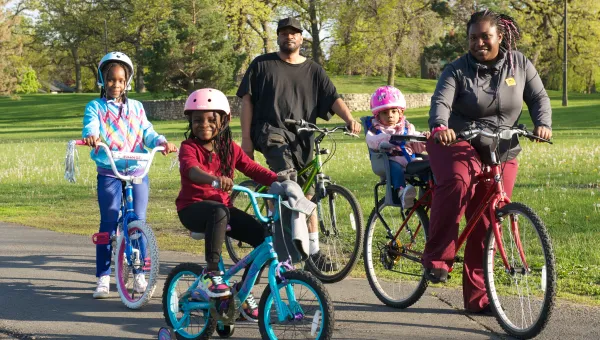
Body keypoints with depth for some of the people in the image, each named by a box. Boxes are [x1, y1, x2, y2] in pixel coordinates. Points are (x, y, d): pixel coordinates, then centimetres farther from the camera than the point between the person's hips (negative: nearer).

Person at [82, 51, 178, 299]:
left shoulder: (136, 107, 14)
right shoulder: (96, 107, 5)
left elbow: (147, 132, 4)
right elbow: (91, 126, -14)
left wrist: (162, 141, -18)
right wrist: (91, 135, -38)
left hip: (137, 173, 2)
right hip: (109, 173, -2)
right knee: (108, 223, -4)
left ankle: (139, 274, 12)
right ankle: (103, 278, 2)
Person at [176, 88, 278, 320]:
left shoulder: (230, 149, 7)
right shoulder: (189, 147, -9)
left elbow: (254, 170, 0)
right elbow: (191, 169, -31)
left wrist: (279, 180, -19)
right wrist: (214, 179, -53)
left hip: (222, 207, 6)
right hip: (193, 208, -5)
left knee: (264, 237, -13)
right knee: (219, 212, -41)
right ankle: (211, 273, -33)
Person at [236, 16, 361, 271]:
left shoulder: (313, 71, 12)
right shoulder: (262, 65, 6)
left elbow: (333, 99, 2)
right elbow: (247, 101, 5)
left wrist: (350, 119, -18)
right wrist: (246, 139, -2)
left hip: (302, 137, 4)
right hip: (271, 130, -4)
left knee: (307, 195, 7)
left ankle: (314, 252, 15)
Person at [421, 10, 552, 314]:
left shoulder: (519, 64, 2)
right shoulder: (458, 70, -8)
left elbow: (539, 97, 4)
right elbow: (441, 101, -21)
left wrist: (543, 124, -18)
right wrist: (439, 127, -43)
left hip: (502, 154, 4)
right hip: (457, 143, -3)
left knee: (487, 225, 4)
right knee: (457, 181, -37)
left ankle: (477, 296, 14)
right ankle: (436, 259, -28)